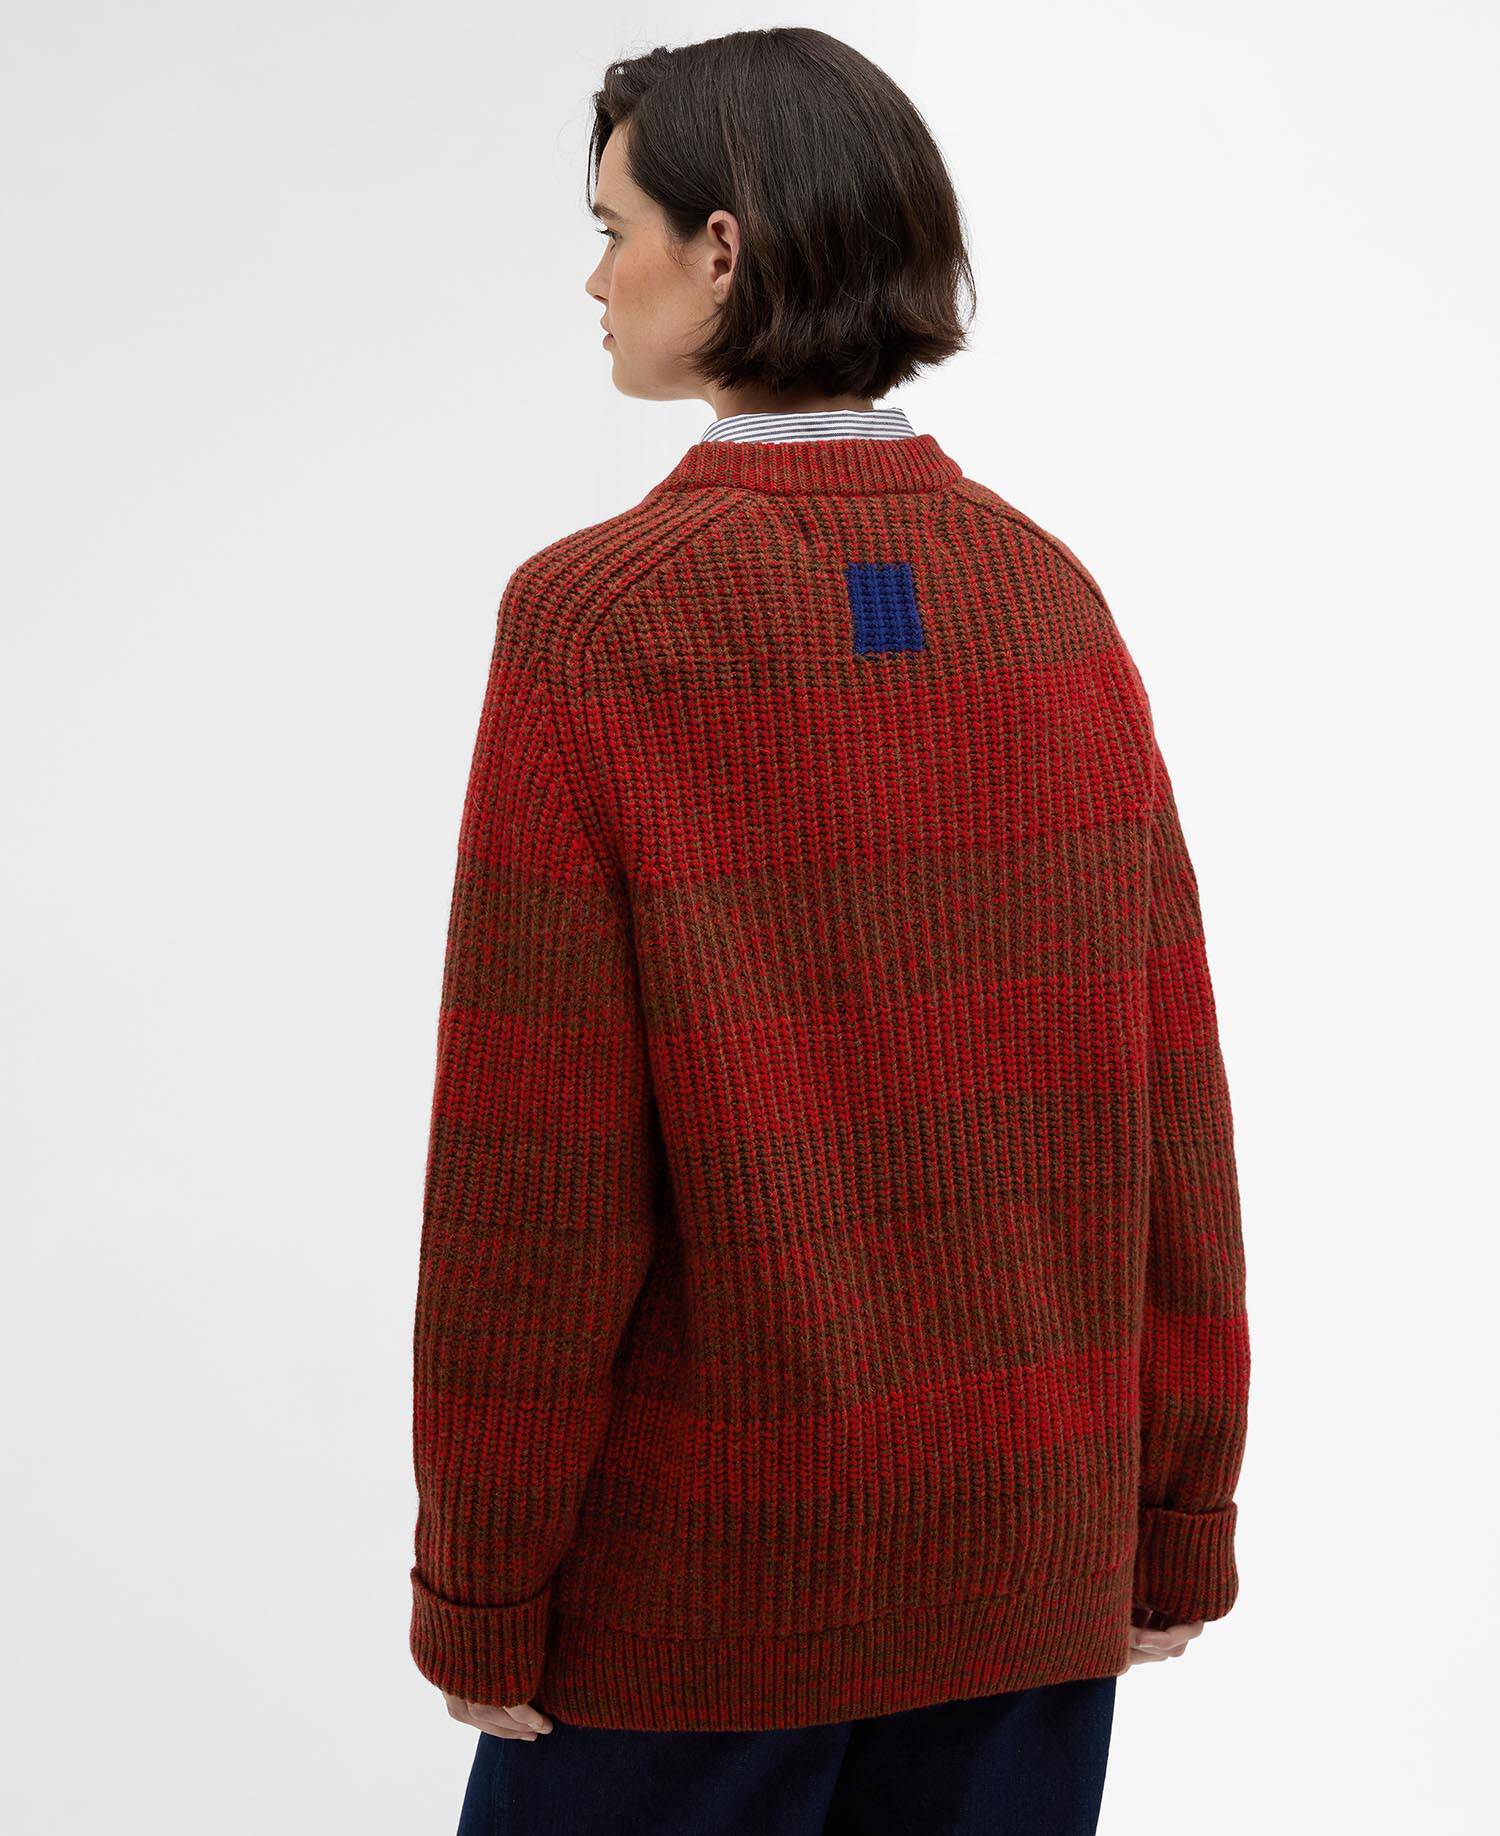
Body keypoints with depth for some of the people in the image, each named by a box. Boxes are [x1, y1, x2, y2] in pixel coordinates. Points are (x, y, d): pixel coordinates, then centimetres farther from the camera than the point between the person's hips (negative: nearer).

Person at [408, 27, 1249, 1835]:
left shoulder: (593, 622, -15)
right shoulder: (1055, 601, -2)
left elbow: (531, 1164, -15)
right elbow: (1169, 1096, -1)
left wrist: (475, 1595, -4)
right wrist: (1181, 1517, 9)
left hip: (706, 1568, -4)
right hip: (1034, 1552, 4)